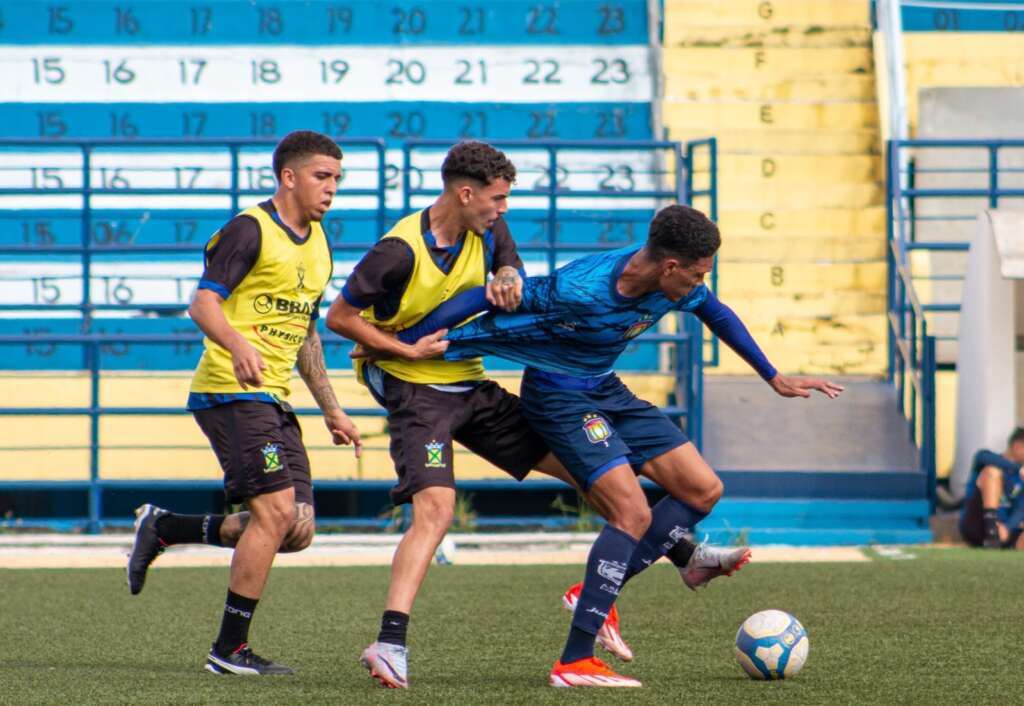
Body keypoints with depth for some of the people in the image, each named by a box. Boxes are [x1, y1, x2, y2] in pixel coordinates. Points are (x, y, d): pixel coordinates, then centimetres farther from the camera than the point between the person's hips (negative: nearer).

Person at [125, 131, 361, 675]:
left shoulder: (317, 244, 18)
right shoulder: (251, 230, -8)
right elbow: (203, 303, -17)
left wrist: (331, 409, 27)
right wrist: (238, 345, -36)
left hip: (273, 400, 9)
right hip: (231, 390, -9)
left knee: (297, 530, 1)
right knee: (276, 511, -16)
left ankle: (163, 529, 17)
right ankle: (229, 650, -7)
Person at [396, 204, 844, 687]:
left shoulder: (674, 285, -10)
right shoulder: (581, 290, -32)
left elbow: (717, 315, 12)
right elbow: (486, 298, -26)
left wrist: (774, 379, 18)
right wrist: (403, 343, -21)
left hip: (605, 389, 8)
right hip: (559, 396, -8)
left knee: (704, 489, 1)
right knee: (634, 515, -20)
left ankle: (598, 592, 10)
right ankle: (573, 663, -18)